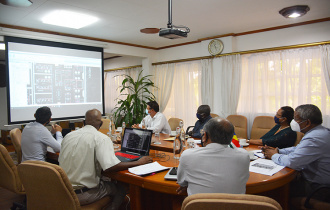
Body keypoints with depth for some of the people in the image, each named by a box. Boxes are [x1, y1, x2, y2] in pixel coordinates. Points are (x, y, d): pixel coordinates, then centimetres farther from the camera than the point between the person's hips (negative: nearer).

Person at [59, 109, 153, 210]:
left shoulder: (68, 136, 3)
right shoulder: (101, 138, -17)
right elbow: (110, 167, -28)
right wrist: (139, 162, -17)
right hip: (82, 195, -7)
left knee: (106, 180, 25)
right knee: (120, 189, 14)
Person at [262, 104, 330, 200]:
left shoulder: (314, 139, -29)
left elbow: (291, 162, -30)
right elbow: (298, 149, 16)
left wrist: (274, 155, -10)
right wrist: (278, 151, 3)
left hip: (317, 187, -9)